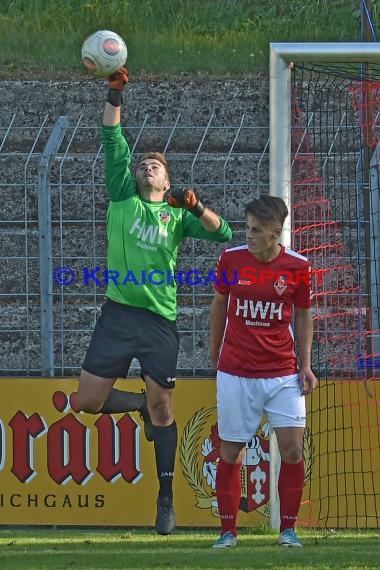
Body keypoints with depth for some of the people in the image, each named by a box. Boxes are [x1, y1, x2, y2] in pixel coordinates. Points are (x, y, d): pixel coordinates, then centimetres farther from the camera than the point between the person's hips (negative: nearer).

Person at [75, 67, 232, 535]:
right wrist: (115, 94, -6)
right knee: (87, 400, -3)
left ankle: (166, 497, 11)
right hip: (117, 315, 1)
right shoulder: (123, 198, 9)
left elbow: (222, 233, 3)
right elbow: (112, 141, 2)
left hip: (159, 321, -1)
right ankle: (139, 404, 27)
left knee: (162, 409, 1)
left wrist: (196, 206, -12)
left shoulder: (176, 215, 10)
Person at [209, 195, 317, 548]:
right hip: (235, 373, 0)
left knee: (292, 449, -6)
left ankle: (288, 529, 7)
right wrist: (214, 353, 17)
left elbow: (302, 317, 8)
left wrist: (305, 366, 2)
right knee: (230, 453, 1)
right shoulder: (231, 259, -2)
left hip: (282, 373, 0)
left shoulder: (297, 267, -3)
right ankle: (228, 531, 11)